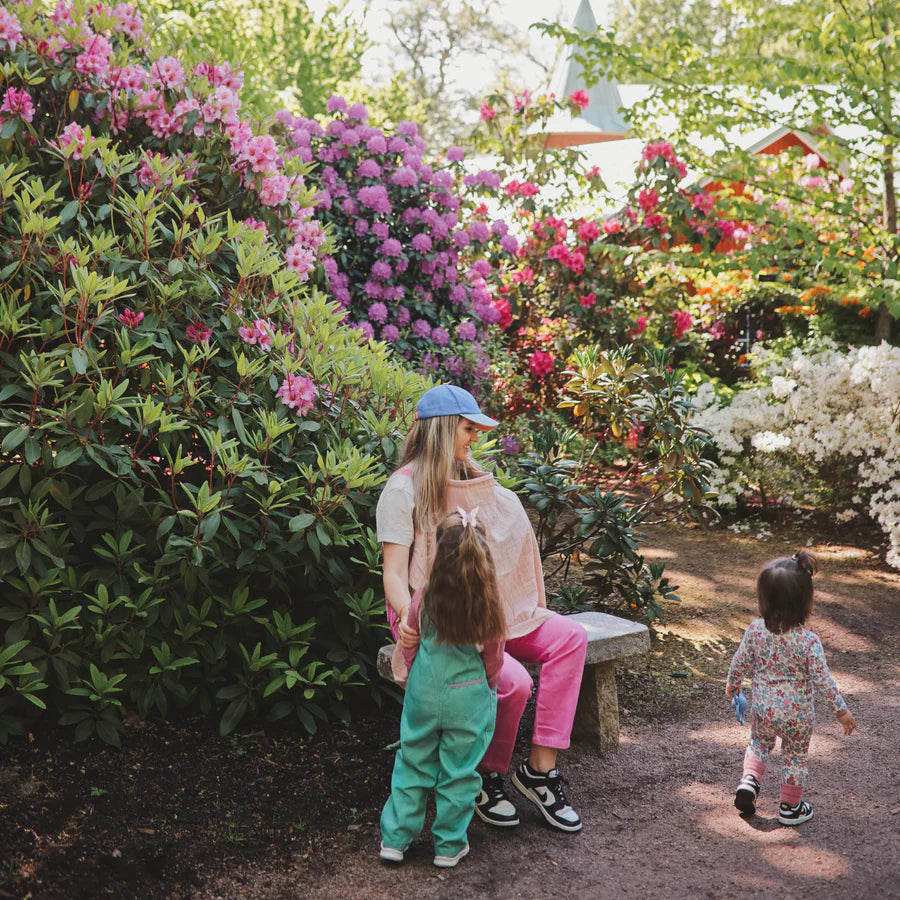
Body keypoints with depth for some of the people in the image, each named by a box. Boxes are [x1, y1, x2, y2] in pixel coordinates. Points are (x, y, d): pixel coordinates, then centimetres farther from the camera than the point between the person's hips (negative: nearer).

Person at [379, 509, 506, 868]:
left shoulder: (425, 598, -12)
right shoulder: (488, 603, -14)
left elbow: (408, 646, 2)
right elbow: (494, 657, -2)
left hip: (424, 694, 1)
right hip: (469, 697, -1)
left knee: (413, 765, 14)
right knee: (459, 772, 11)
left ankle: (395, 838, 20)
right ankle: (449, 845, 20)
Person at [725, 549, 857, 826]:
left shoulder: (755, 630, -17)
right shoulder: (809, 641, -24)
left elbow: (740, 662, -4)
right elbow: (822, 679, -17)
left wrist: (732, 684, 17)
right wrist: (842, 711, -4)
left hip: (762, 709, 2)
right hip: (798, 715, -2)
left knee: (759, 743, 30)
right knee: (795, 757, 19)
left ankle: (749, 780, 10)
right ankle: (790, 807, 31)